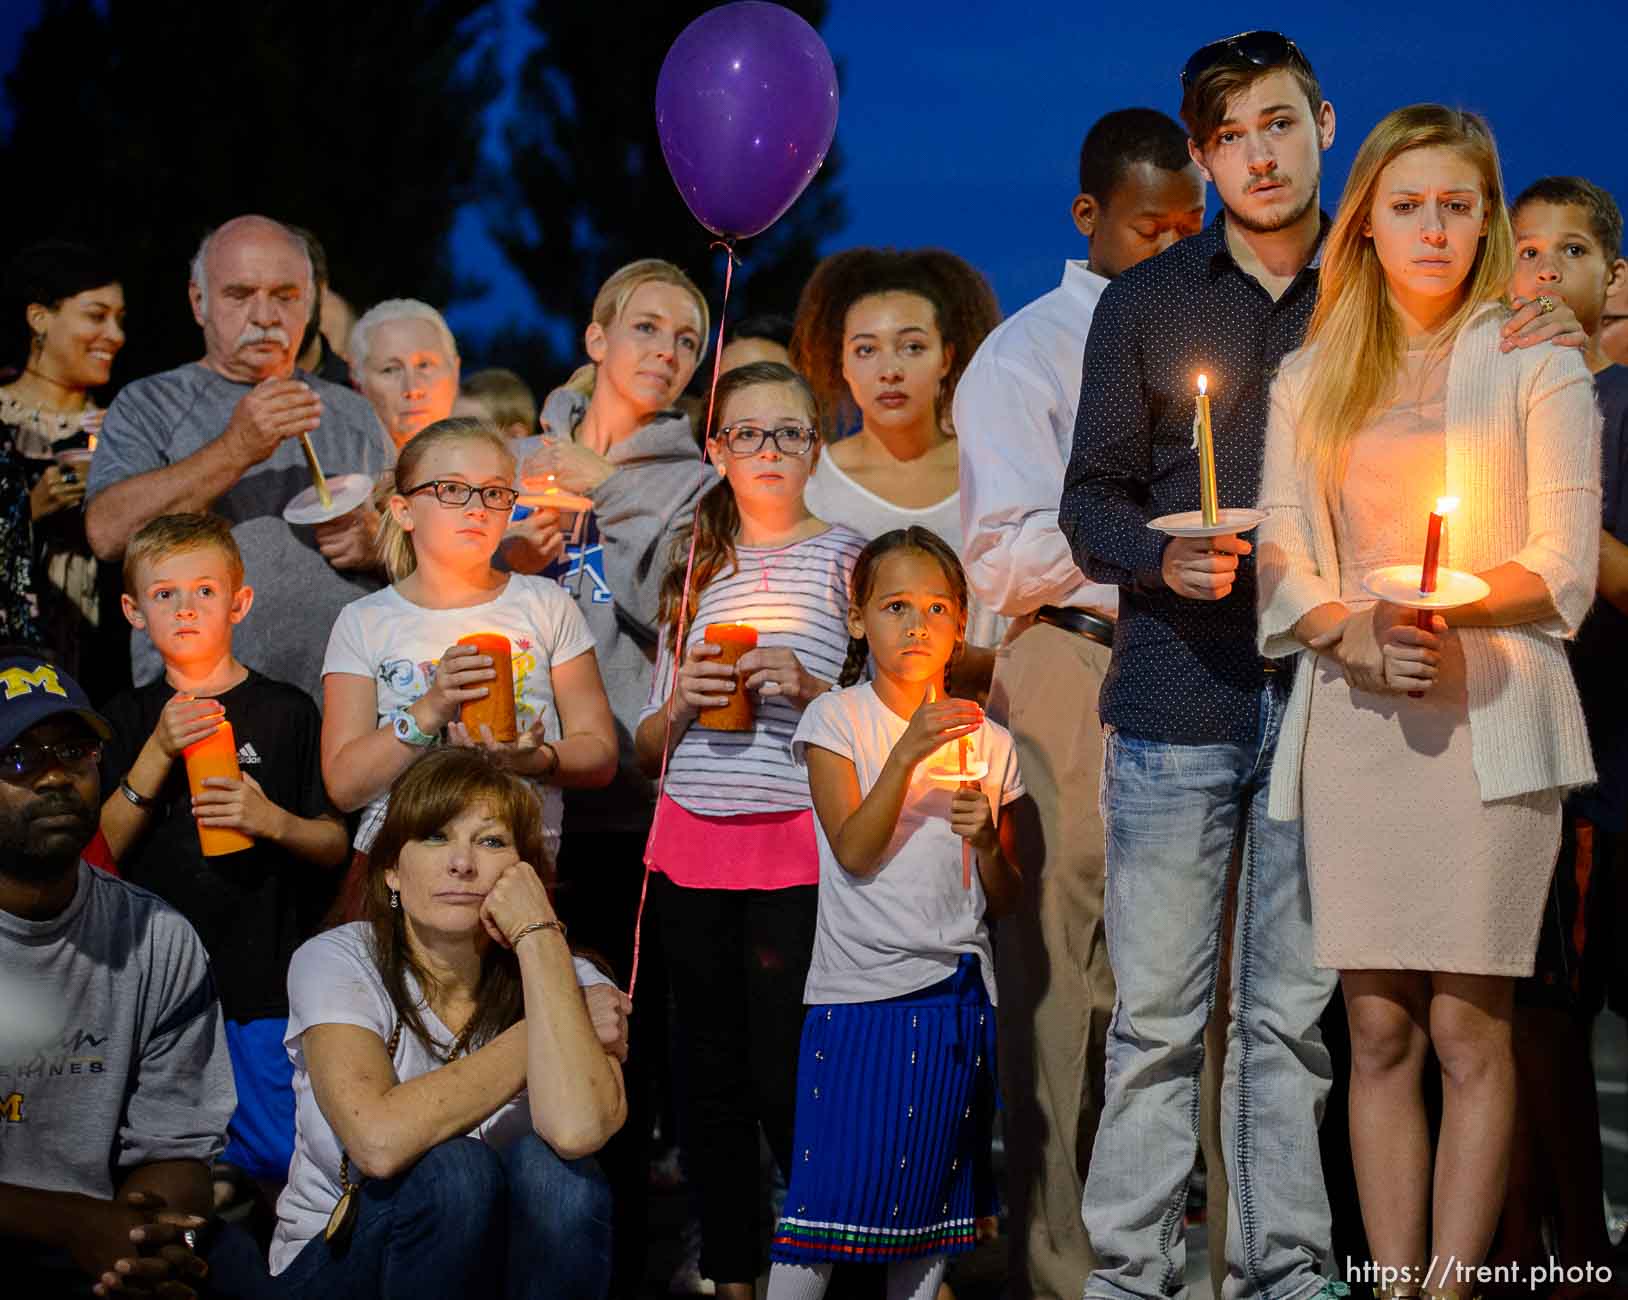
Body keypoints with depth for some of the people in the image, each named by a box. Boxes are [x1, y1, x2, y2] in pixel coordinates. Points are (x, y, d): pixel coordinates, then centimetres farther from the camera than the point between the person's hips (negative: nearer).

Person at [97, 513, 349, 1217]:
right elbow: (101, 850, -2)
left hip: (266, 975, -1)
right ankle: (220, 1164, 29)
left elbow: (335, 844, 5)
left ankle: (239, 1157, 23)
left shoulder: (285, 711, 3)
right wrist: (158, 753, -13)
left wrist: (273, 821, -16)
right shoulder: (128, 720, 7)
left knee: (285, 1156, -4)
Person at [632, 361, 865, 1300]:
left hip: (796, 848, -4)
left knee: (786, 1081, -7)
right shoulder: (694, 570, 15)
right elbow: (649, 748, 18)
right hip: (691, 851, 4)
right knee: (714, 1079, 7)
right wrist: (680, 702, -3)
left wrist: (808, 690, -15)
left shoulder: (846, 555, 3)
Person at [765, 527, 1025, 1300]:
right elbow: (854, 852, -12)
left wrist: (987, 839, -9)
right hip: (858, 988, -4)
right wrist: (907, 754, -21)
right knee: (833, 1185, -8)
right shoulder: (837, 720, 1)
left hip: (956, 989, 4)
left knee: (931, 1192, 8)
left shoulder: (985, 741, 9)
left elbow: (1004, 899, 12)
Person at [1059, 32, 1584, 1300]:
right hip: (1180, 699, 0)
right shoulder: (1145, 304, 10)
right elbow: (1092, 499, 9)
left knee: (1294, 1012, 4)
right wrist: (1162, 560, -12)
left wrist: (1547, 348, -2)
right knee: (1156, 1014, 0)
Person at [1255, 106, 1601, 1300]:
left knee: (1468, 1024, -7)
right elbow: (1282, 561, 9)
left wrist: (1459, 600, -17)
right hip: (1353, 717, 3)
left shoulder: (1537, 365, 7)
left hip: (1488, 714, -2)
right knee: (1379, 1029, 1)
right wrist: (1352, 630, -11)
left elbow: (1566, 568, 1)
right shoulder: (1310, 380, 16)